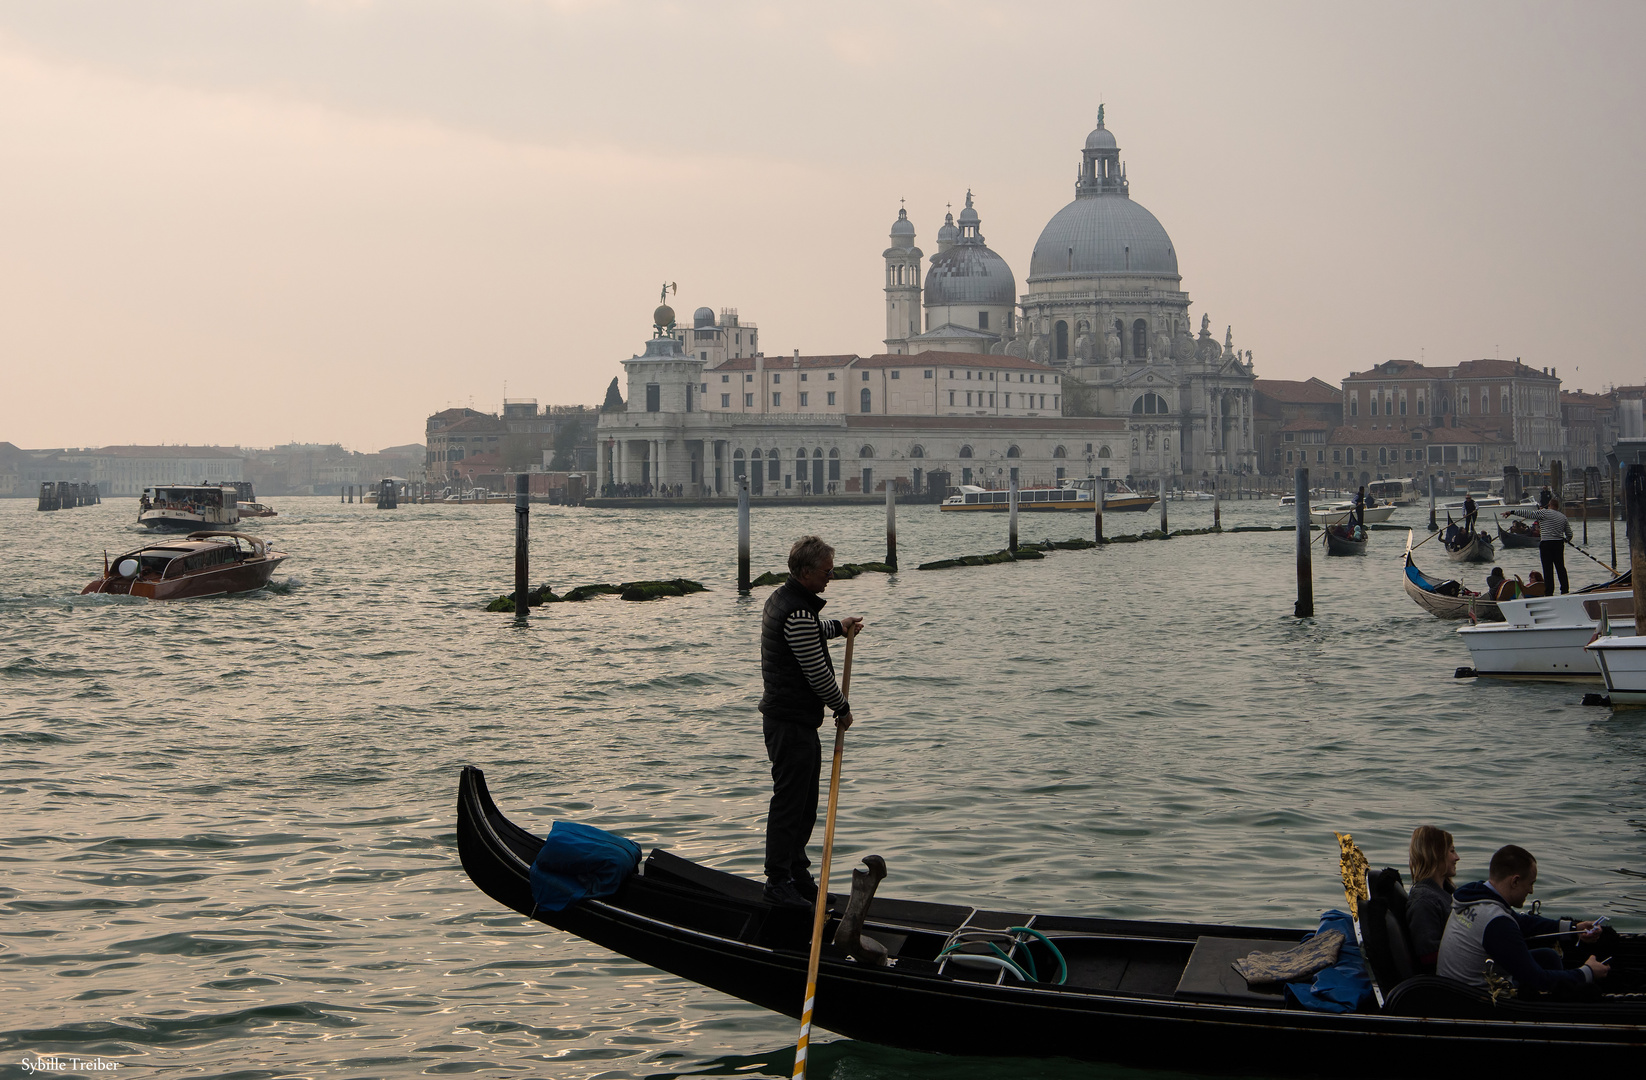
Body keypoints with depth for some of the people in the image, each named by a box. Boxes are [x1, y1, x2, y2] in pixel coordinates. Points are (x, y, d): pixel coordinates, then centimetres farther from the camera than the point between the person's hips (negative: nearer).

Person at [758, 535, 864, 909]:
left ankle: (796, 870, 26)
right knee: (789, 801, -5)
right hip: (792, 722, -11)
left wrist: (837, 626, 28)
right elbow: (817, 673, -19)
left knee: (804, 803, 17)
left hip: (793, 720, 11)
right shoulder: (798, 613, -22)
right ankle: (778, 882, 0)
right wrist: (842, 708, -5)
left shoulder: (780, 597, 11)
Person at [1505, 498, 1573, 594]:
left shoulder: (1544, 513, -6)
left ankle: (1549, 591, -5)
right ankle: (1565, 590, 13)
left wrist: (1512, 512, -8)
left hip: (1546, 544, -5)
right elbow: (1569, 534, 14)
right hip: (1559, 544, 5)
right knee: (1561, 567, 13)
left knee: (1548, 569, -3)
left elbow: (1528, 514, -11)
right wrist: (1565, 540, 37)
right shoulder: (1563, 517, 11)